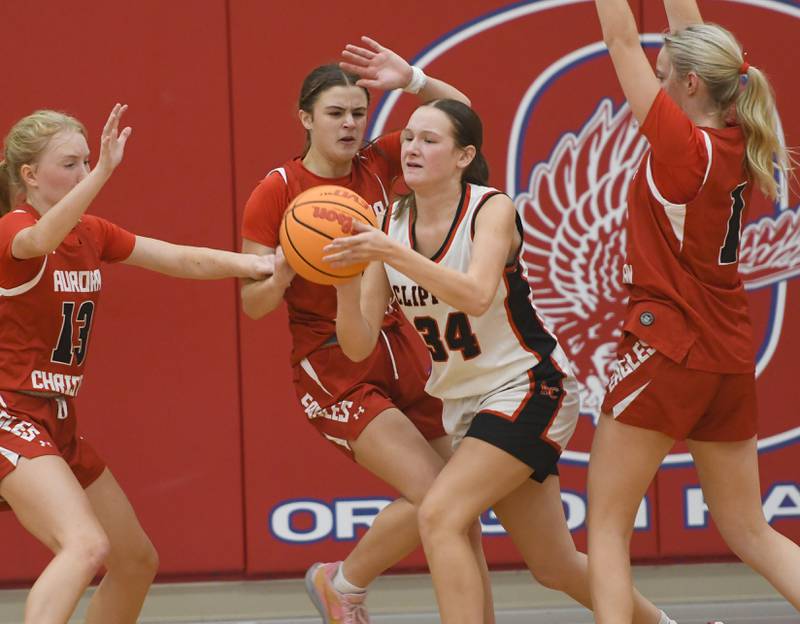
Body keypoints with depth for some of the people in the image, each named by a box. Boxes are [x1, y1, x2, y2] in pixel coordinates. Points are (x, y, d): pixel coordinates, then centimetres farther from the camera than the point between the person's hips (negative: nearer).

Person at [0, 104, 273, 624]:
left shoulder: (91, 233, 9)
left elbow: (181, 260, 7)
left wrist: (257, 264, -9)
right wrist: (103, 172, -53)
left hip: (58, 421, 9)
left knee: (137, 562, 14)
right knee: (87, 545, -30)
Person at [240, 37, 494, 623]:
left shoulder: (375, 164, 3)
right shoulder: (277, 191, -10)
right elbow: (254, 303, -10)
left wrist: (412, 80, -9)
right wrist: (285, 266, -30)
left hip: (400, 351, 6)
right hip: (332, 369, -6)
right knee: (431, 494, -18)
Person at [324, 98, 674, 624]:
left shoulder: (492, 209, -16)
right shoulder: (391, 227, -2)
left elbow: (476, 295, -36)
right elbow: (359, 345, -7)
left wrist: (393, 254, -44)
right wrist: (347, 278, -25)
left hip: (529, 388, -6)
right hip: (466, 400, 6)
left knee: (440, 516, -23)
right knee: (554, 567, 12)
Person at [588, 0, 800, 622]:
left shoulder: (684, 145, -16)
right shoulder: (736, 143, 3)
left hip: (666, 348, -8)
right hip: (730, 356, 8)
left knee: (607, 525, 1)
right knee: (748, 530, 12)